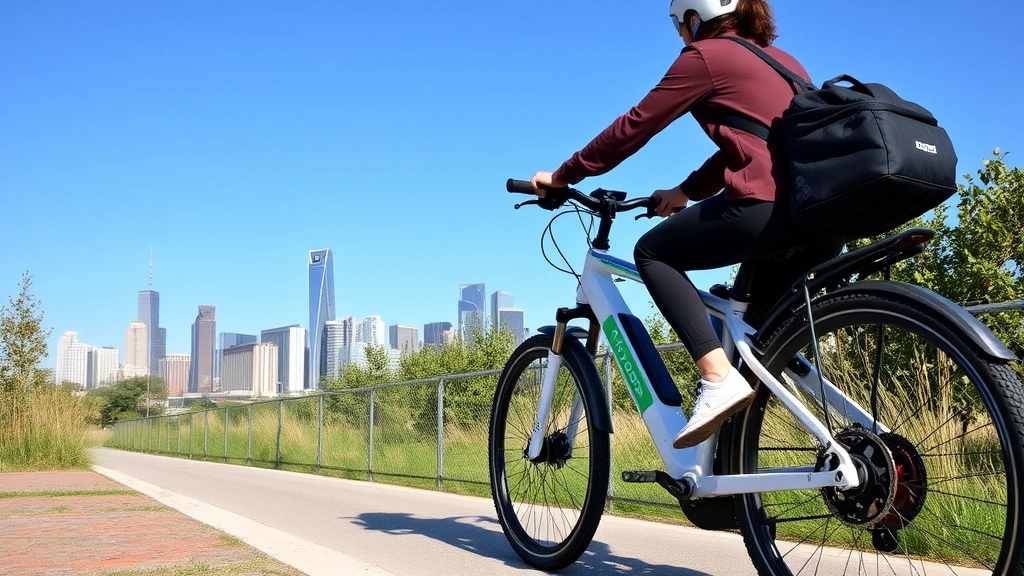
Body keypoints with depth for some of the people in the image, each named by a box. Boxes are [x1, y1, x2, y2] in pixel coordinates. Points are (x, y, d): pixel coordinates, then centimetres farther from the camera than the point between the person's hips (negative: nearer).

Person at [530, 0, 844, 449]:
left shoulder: (705, 55, 5)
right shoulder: (780, 60, 29)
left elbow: (634, 127, 5)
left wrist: (562, 176, 14)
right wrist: (685, 192, 41)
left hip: (771, 206, -9)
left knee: (652, 252, 9)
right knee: (753, 323, 26)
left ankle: (719, 380, -8)